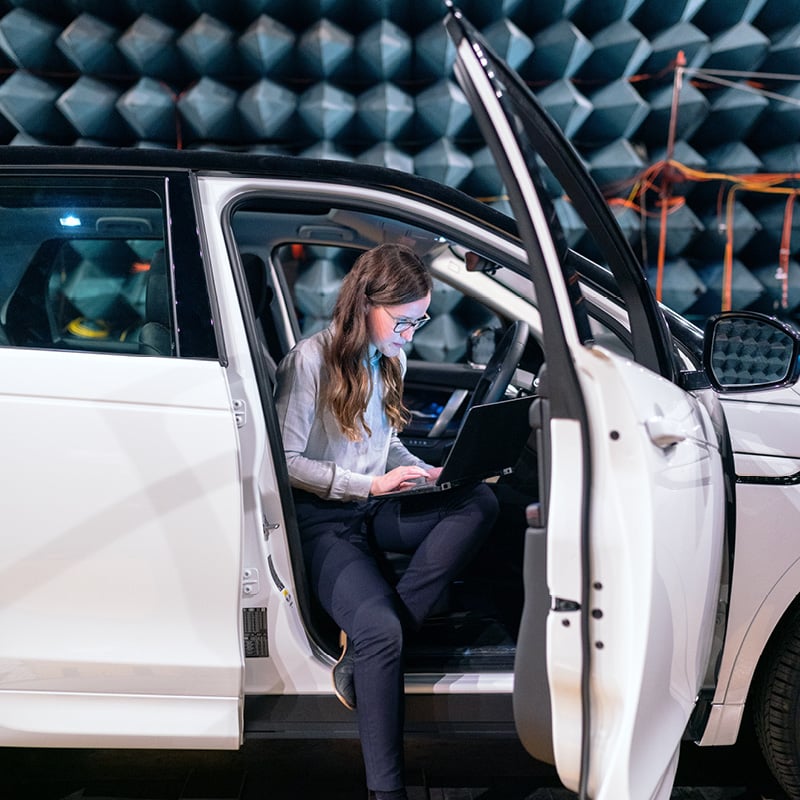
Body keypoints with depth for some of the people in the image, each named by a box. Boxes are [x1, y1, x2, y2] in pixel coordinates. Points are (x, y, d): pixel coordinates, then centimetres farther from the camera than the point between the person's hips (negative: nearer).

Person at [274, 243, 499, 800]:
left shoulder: (391, 358, 9)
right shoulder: (312, 361, -14)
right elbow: (285, 461, -14)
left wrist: (426, 473, -1)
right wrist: (373, 484, -19)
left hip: (375, 507, 7)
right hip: (323, 519, -7)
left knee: (479, 501, -20)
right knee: (381, 631, -29)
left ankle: (363, 647, -21)